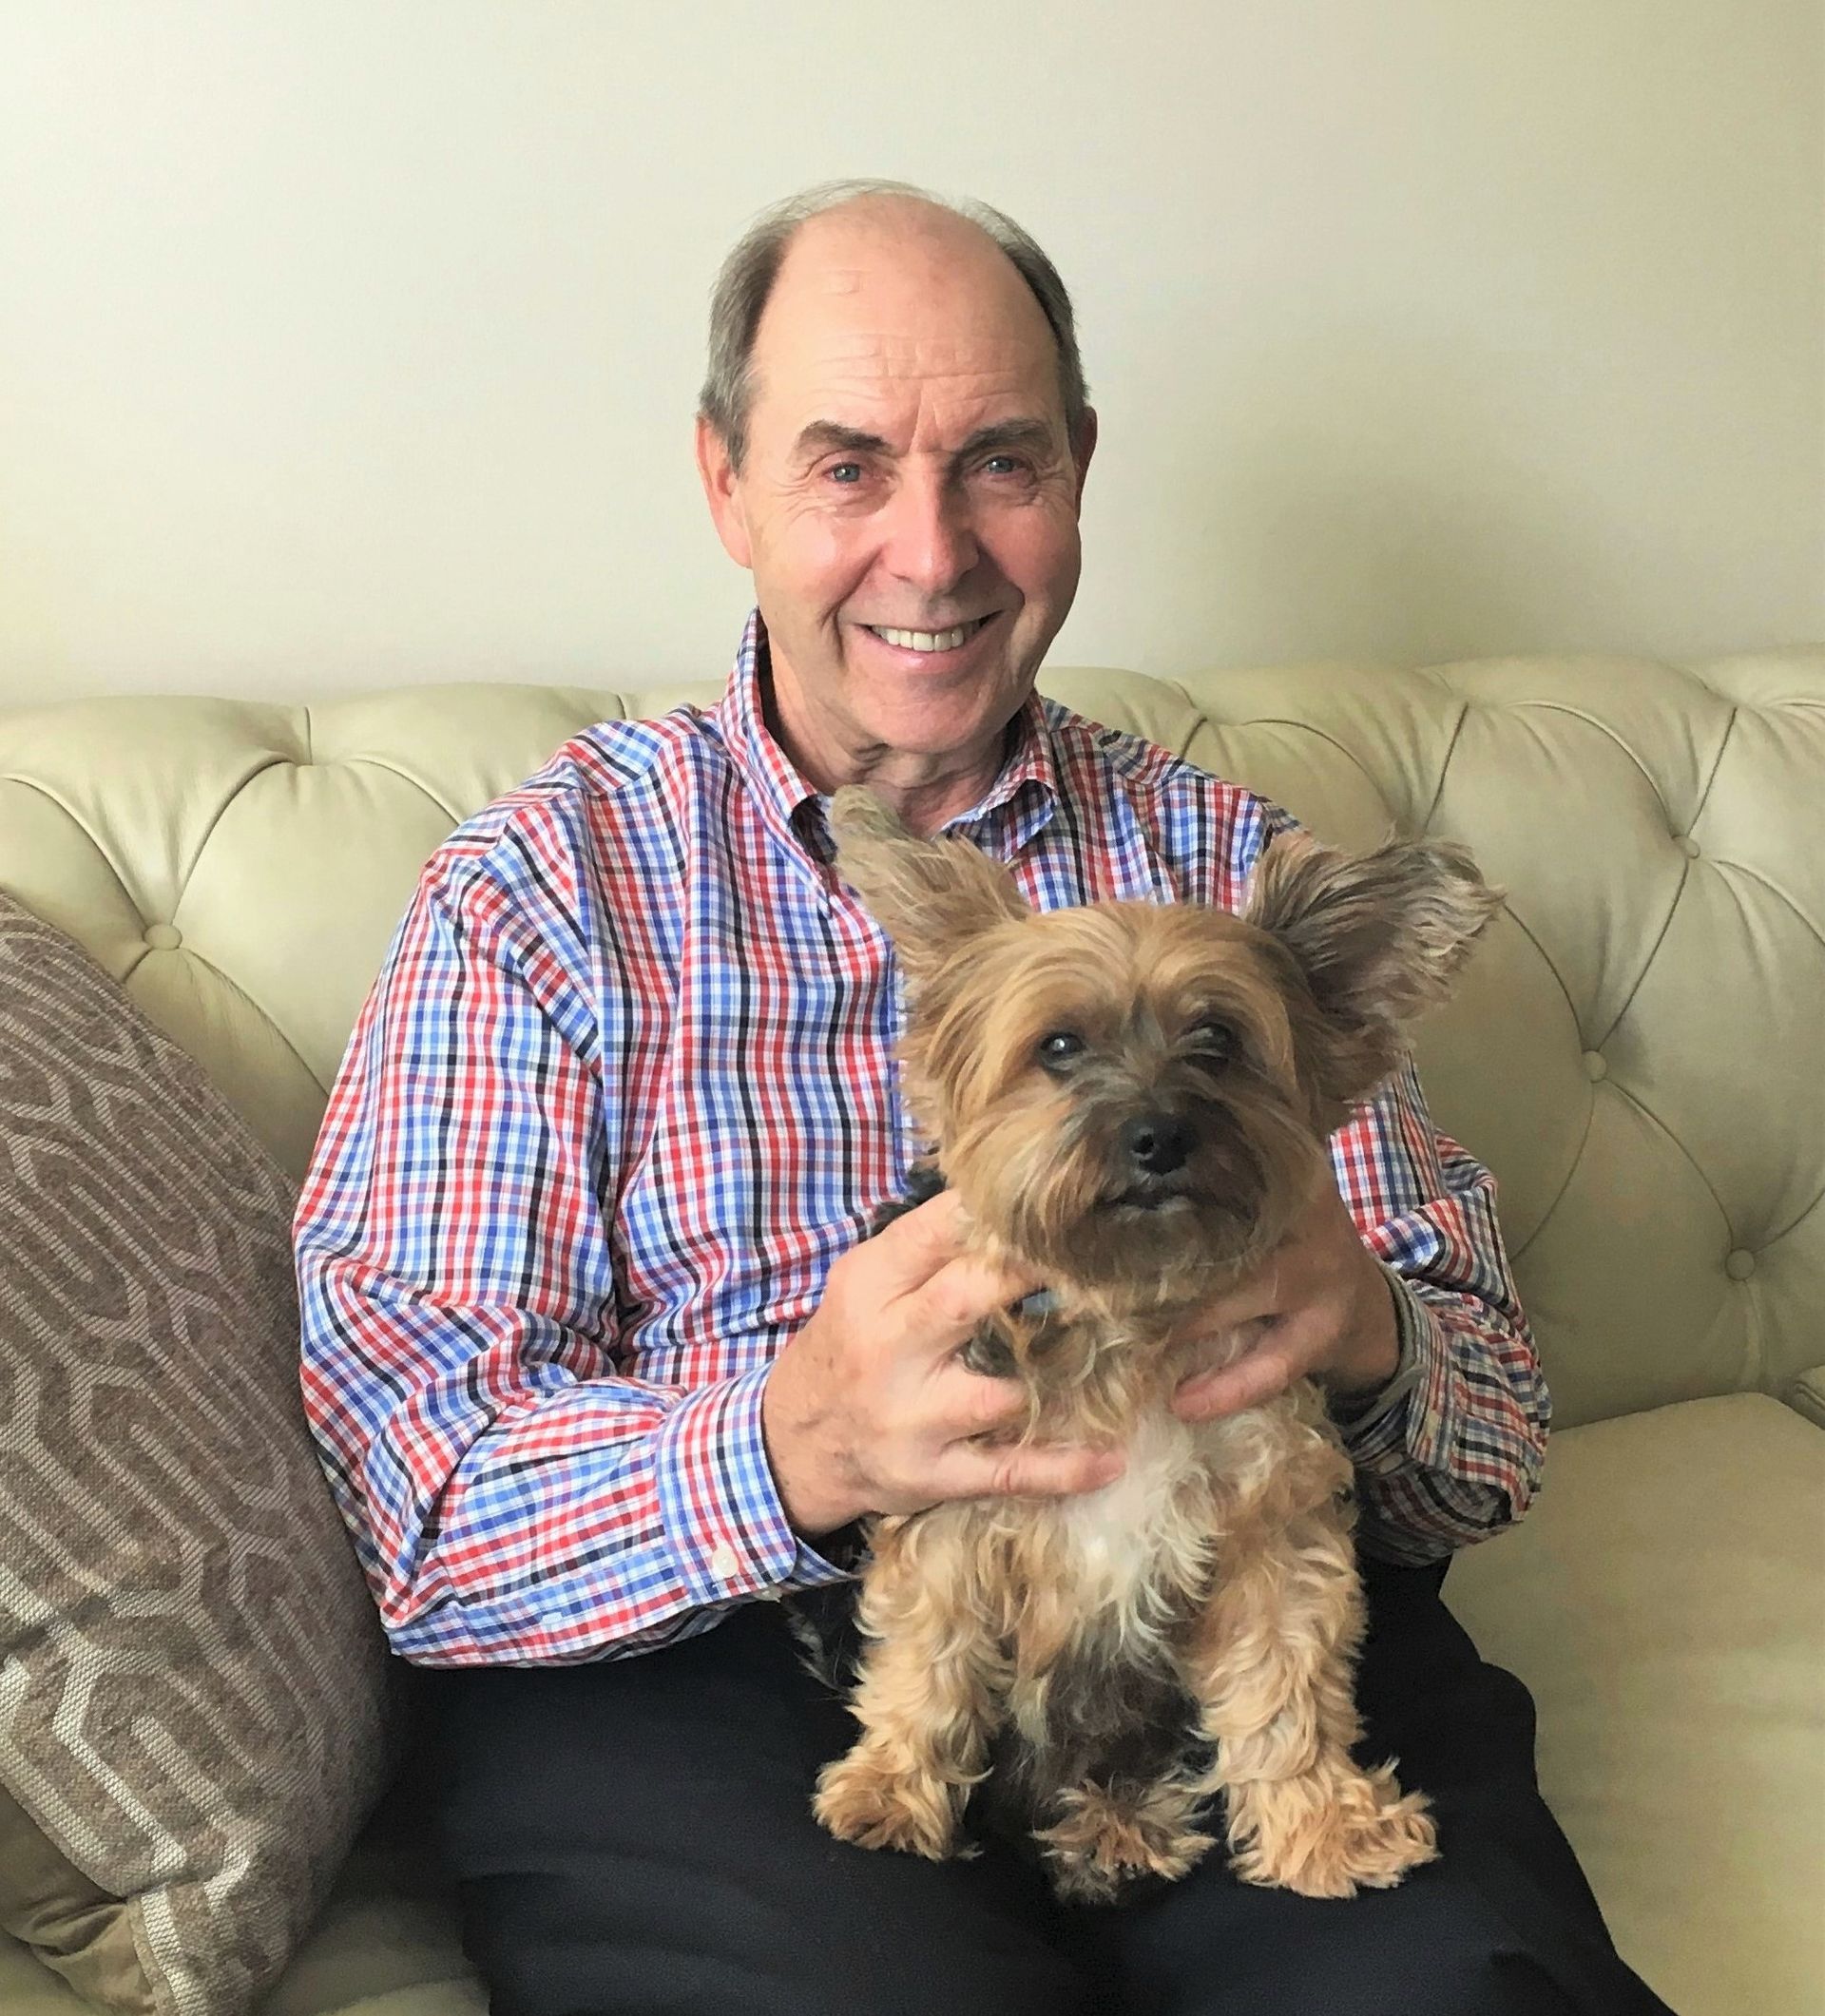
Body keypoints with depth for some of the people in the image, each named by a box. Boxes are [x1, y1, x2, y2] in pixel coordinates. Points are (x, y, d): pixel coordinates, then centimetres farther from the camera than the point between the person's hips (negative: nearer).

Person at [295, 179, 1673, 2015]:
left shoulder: (1231, 866, 12)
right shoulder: (541, 888, 3)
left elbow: (1495, 1438, 8)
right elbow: (421, 1510, -6)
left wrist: (1363, 1338, -16)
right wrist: (794, 1446, -26)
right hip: (704, 1674, -2)